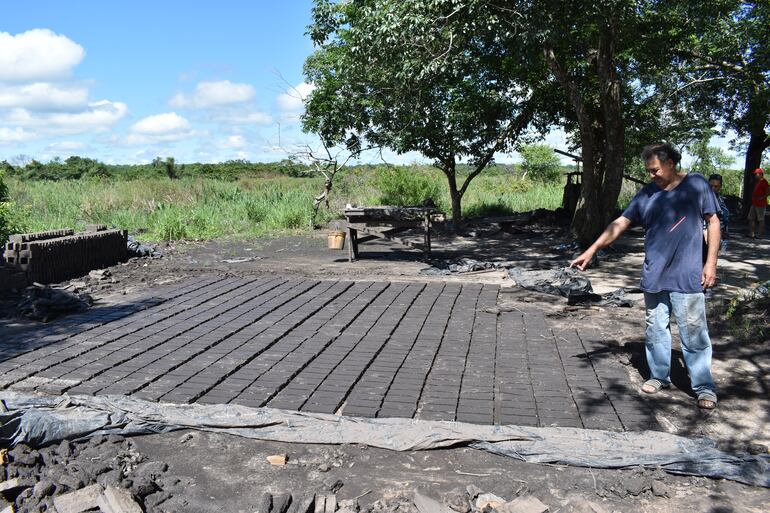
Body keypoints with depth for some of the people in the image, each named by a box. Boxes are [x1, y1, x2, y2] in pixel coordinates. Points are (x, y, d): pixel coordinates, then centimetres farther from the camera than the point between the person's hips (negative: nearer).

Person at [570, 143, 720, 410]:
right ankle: (659, 376, 27)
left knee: (694, 333, 0)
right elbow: (620, 223, 6)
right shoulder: (647, 193, 6)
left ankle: (704, 387, 11)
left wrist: (711, 262, -5)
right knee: (655, 330, 11)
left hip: (687, 277, -3)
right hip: (654, 276, 4)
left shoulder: (696, 184, -1)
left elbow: (713, 221, 2)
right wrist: (591, 251, 1)